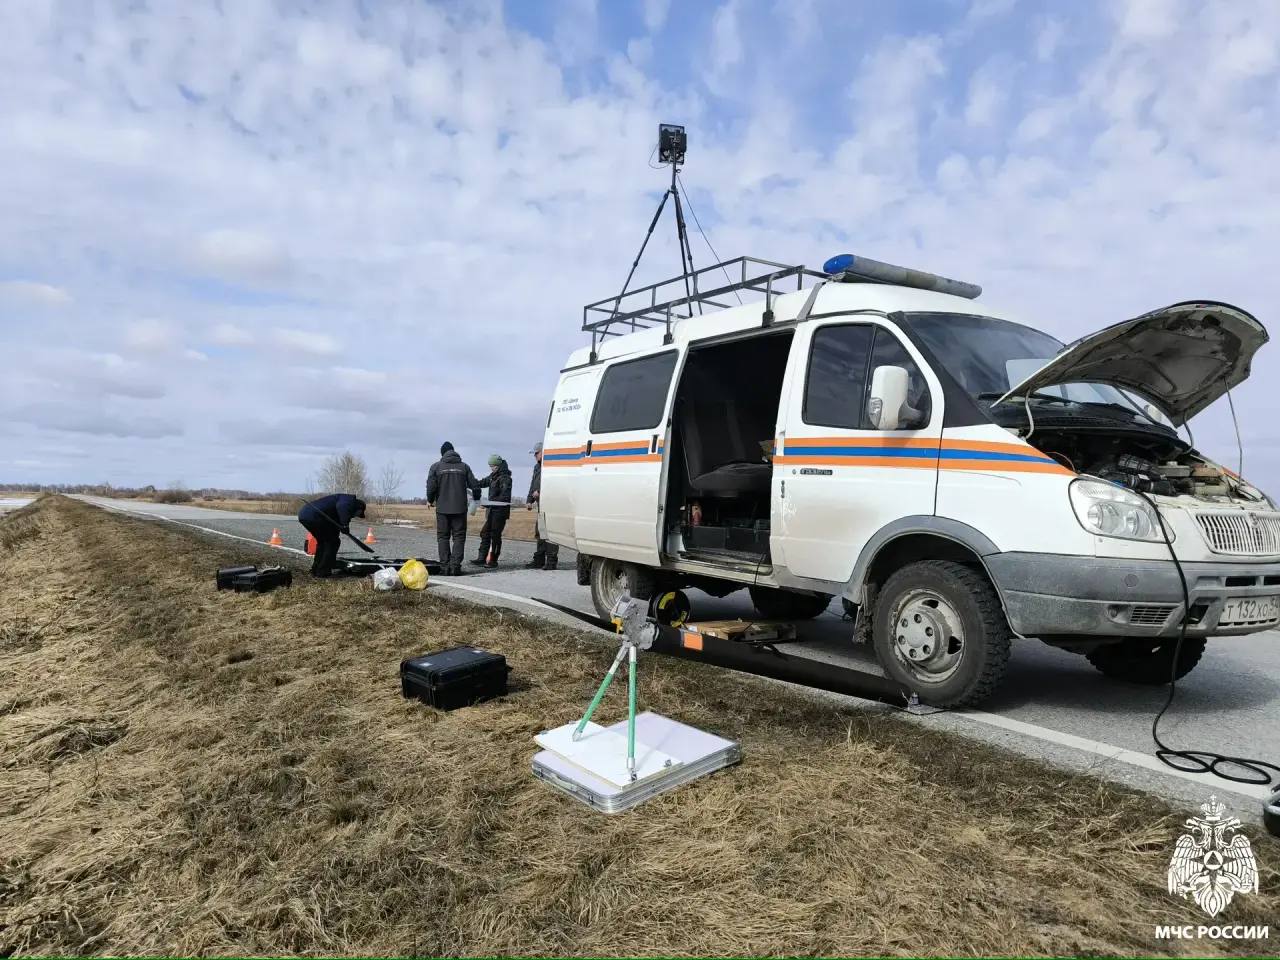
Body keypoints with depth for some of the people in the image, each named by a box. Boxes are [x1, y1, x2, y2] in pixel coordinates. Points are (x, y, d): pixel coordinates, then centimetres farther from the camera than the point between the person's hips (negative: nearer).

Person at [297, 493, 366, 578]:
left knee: (322, 541, 25)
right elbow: (341, 507, -23)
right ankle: (323, 572, 5)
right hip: (314, 516, -10)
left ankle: (316, 570, 29)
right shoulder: (350, 499, 4)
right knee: (332, 542, 3)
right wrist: (345, 524, -28)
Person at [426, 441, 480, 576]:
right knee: (459, 537, 5)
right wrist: (476, 498, 24)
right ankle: (455, 566, -4)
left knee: (443, 537, 7)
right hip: (460, 508, 1)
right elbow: (474, 485, 5)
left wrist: (430, 500, 13)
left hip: (442, 508, 0)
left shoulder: (436, 466, 1)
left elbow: (431, 487, -6)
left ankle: (445, 567, 2)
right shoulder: (464, 466, 6)